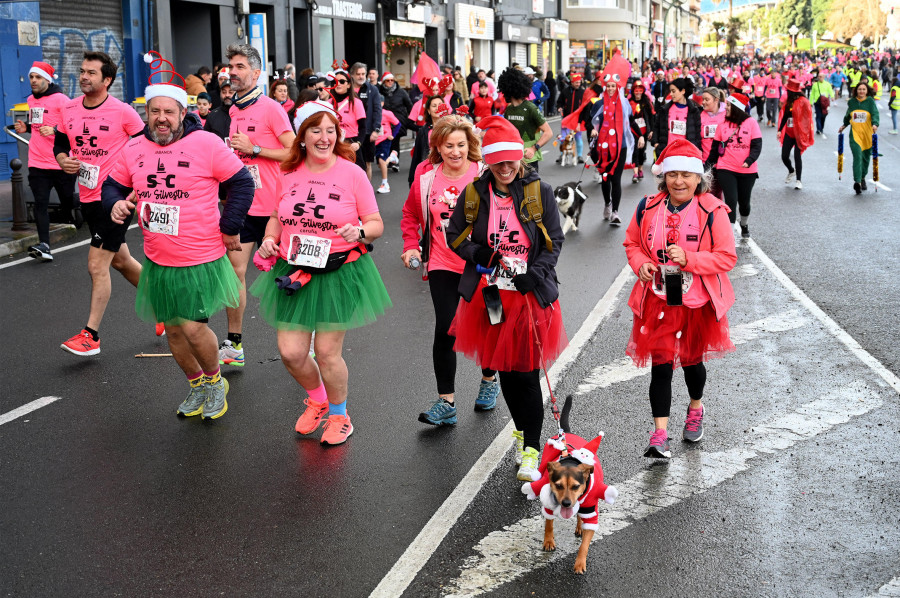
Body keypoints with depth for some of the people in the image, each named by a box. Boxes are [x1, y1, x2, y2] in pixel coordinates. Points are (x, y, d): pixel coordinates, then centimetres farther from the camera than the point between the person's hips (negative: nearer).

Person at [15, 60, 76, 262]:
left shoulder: (60, 100, -9)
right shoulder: (31, 100, 12)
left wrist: (54, 130, -26)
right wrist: (26, 127, 7)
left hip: (60, 163, -5)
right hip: (37, 163, 5)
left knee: (68, 201, 9)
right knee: (40, 204, -7)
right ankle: (44, 245, -13)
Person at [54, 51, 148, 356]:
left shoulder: (122, 111, -11)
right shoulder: (69, 109, 4)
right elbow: (60, 141, 16)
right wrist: (63, 160, -4)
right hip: (88, 196, 7)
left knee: (97, 264, -7)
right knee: (120, 260, 18)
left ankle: (91, 334, 2)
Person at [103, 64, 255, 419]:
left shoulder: (206, 143, -11)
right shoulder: (134, 149, 2)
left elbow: (241, 182, -6)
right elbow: (113, 185, 15)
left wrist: (230, 227, -6)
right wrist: (115, 205, -7)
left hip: (201, 259, -5)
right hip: (157, 260, 5)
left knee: (193, 327, -9)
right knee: (172, 328, 14)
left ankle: (215, 381, 20)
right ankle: (197, 386, 36)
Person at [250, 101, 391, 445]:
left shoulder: (352, 173, -5)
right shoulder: (289, 173, 5)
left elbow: (376, 224, -2)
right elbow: (277, 217, 19)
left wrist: (360, 231, -23)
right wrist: (269, 240, 0)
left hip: (339, 272, -3)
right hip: (294, 273, 4)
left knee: (327, 352, 1)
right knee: (290, 352, 1)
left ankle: (338, 414, 28)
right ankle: (317, 399, 33)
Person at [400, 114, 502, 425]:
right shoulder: (426, 177, -1)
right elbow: (411, 215, 15)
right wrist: (411, 246, 5)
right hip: (442, 266, 1)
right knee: (445, 330, -4)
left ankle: (489, 380, 40)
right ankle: (446, 402, 5)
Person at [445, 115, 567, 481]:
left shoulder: (539, 191, -3)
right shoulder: (475, 194, 3)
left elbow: (554, 241, 0)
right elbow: (455, 237, 9)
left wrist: (532, 274, -14)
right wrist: (484, 257, -8)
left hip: (531, 294, -3)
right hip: (490, 294, 3)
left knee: (527, 373, -5)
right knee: (504, 368, 12)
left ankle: (531, 451, 2)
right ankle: (522, 430, 33)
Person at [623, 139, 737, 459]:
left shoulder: (712, 211, -11)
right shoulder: (648, 208, -1)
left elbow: (727, 257, -11)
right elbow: (632, 243, 12)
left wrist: (689, 258, -24)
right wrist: (640, 263, -9)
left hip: (698, 301, -1)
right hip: (658, 299, 2)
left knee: (691, 360, 16)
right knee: (660, 365, -2)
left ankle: (696, 409, 46)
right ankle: (660, 436, 0)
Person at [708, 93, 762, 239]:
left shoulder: (751, 123, -5)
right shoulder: (723, 124, 1)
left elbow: (757, 145, -9)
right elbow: (715, 148, 8)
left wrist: (749, 161, -25)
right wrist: (708, 166, 5)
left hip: (747, 171, 0)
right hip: (726, 169, 0)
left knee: (744, 202, 13)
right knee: (731, 200, -12)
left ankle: (744, 225, 41)